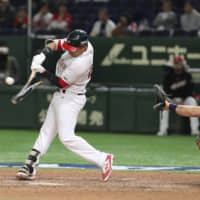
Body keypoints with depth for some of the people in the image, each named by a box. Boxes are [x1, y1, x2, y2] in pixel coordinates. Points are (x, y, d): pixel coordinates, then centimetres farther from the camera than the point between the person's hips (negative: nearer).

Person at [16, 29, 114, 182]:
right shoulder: (82, 45, -6)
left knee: (67, 137, -15)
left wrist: (43, 71, -18)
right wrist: (43, 54, -15)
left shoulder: (79, 64, -31)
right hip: (61, 96, 10)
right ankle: (30, 167, 13)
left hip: (70, 99, -10)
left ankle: (103, 159, -10)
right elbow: (56, 43, 2)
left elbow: (61, 83, -20)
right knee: (47, 131, 10)